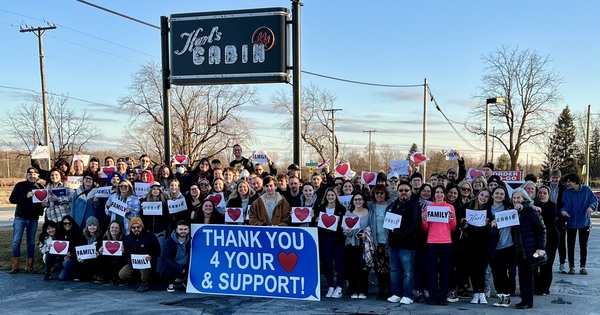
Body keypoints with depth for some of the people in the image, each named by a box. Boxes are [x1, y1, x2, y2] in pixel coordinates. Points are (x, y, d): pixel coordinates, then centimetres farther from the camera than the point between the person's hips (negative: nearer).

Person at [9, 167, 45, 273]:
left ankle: (29, 266, 12)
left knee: (31, 242, 6)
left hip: (33, 219, 2)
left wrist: (42, 204, -5)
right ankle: (15, 265, 6)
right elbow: (12, 199, -6)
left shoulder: (40, 187, 8)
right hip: (20, 217, -2)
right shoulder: (20, 185, 1)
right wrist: (26, 196, -18)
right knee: (16, 241, -4)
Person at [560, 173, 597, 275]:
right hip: (571, 223, 0)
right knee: (570, 245, 5)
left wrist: (591, 207, -24)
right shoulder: (566, 193, -7)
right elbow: (566, 206, -10)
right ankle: (571, 267, 16)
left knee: (583, 246, 10)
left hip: (585, 222, 0)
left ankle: (583, 267, 20)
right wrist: (563, 211, -32)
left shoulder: (586, 190, -7)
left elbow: (595, 200, -3)